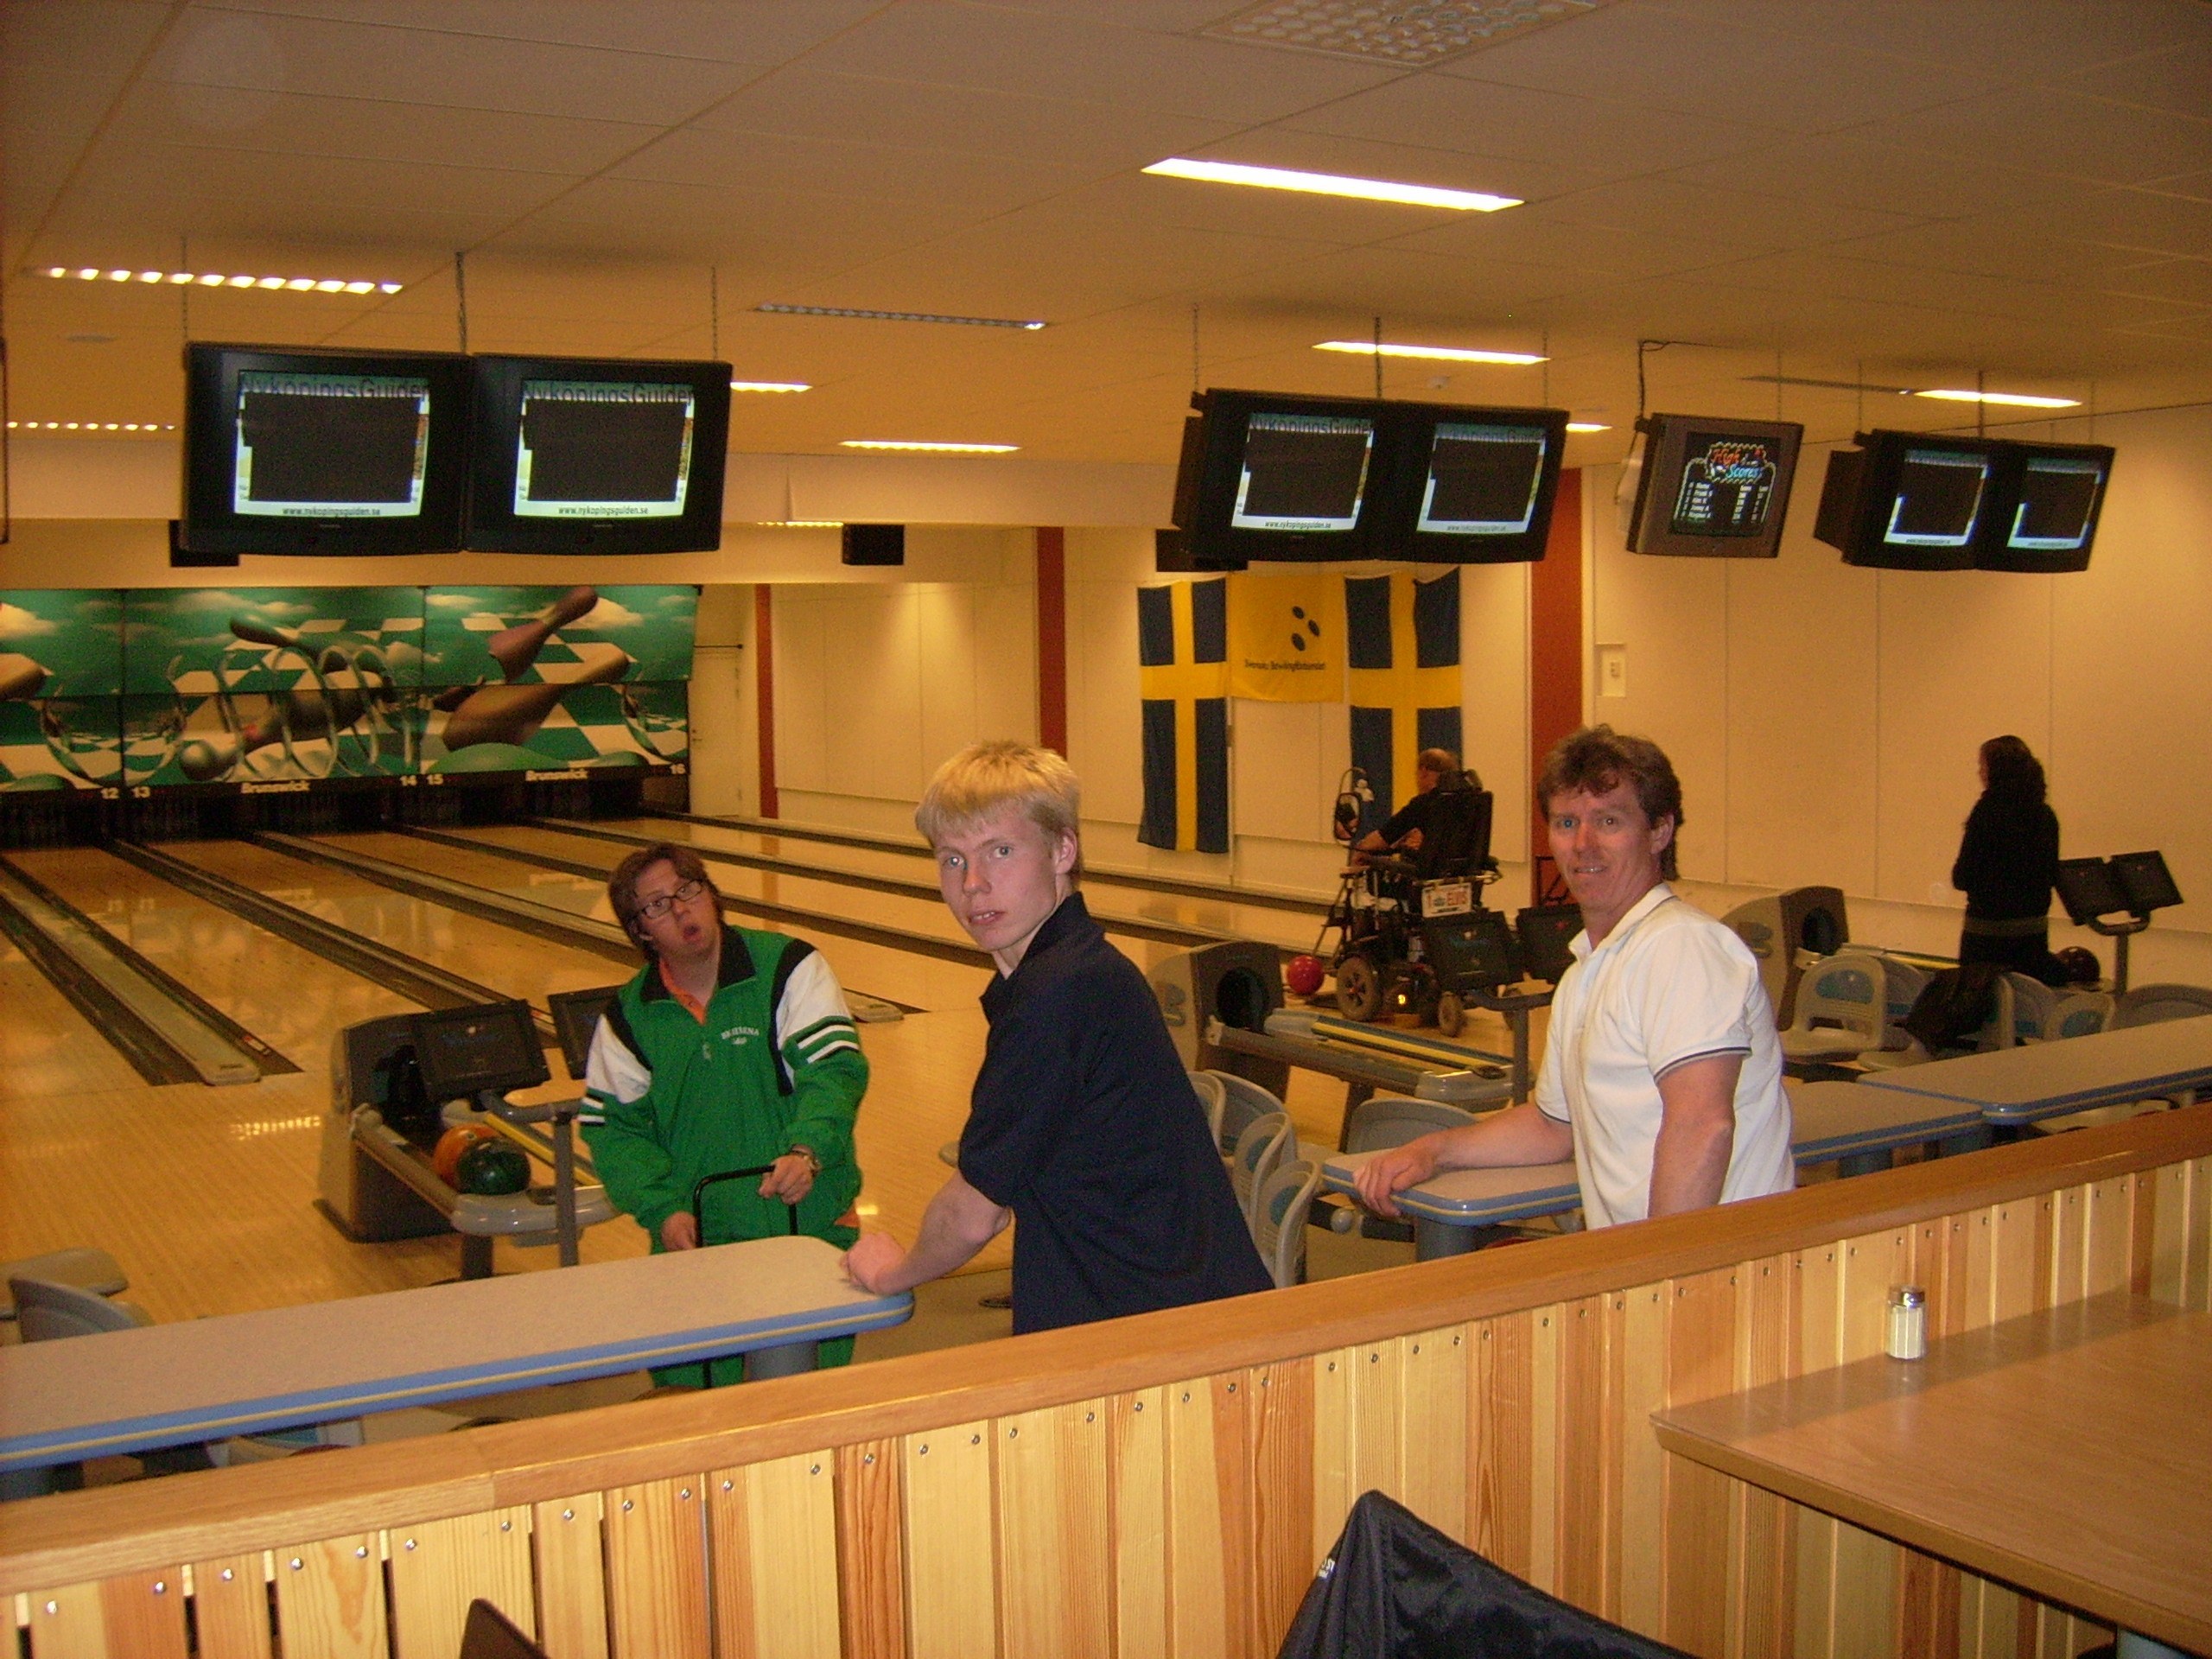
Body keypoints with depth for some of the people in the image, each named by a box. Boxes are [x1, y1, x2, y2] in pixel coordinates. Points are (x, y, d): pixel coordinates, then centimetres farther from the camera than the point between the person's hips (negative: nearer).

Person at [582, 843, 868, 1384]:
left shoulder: (789, 968, -6)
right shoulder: (630, 1015, 4)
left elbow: (836, 1067, -13)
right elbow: (611, 1123, 6)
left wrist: (808, 1149, -30)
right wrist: (661, 1209, -8)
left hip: (808, 1225, -2)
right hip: (697, 1239, 2)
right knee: (686, 1387, 1)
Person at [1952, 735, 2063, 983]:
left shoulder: (1988, 810, -13)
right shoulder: (2045, 814, 5)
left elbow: (1962, 878, -14)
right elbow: (2052, 874, 12)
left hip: (1988, 928, -6)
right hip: (2035, 927, 6)